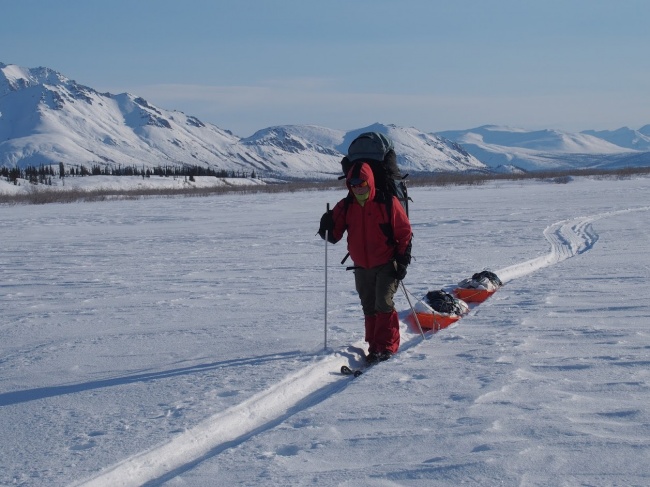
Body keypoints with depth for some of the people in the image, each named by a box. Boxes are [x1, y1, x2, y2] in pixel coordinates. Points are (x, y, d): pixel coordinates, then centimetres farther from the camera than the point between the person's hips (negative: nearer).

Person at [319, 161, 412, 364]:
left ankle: (387, 346, -9)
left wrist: (402, 261, -9)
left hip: (386, 265, -5)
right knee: (369, 309, 9)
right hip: (362, 268, 5)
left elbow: (404, 232, -5)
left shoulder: (387, 203, -10)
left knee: (384, 304, -15)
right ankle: (374, 346, 16)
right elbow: (334, 236, 3)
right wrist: (327, 227, -19)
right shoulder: (345, 206, 2)